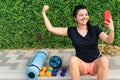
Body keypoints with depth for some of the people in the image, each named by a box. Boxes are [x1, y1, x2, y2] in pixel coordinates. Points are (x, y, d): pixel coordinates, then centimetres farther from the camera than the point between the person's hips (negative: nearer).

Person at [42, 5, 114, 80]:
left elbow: (109, 41, -20)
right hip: (81, 64, 0)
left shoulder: (95, 29, -5)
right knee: (73, 59, -32)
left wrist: (111, 30, -40)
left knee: (104, 59, -32)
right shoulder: (71, 31, -3)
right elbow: (51, 28, -3)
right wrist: (44, 13, -5)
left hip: (96, 63, 0)